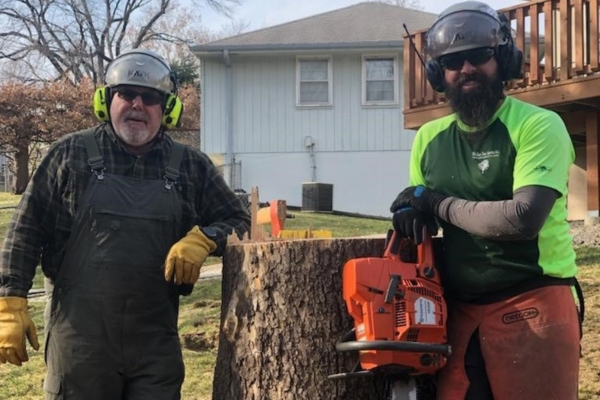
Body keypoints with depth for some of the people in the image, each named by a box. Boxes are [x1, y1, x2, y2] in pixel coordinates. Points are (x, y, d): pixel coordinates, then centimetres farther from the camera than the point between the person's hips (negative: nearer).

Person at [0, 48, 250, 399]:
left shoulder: (191, 167, 7)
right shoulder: (71, 155, 2)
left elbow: (240, 222, 12)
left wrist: (204, 238, -9)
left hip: (156, 343, 2)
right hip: (80, 339, -2)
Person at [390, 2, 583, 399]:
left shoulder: (539, 126, -9)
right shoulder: (428, 139, 10)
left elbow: (523, 218, -22)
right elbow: (422, 219, 18)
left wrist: (439, 203, -10)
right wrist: (410, 215, -7)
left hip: (532, 304, -5)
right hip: (459, 308, 5)